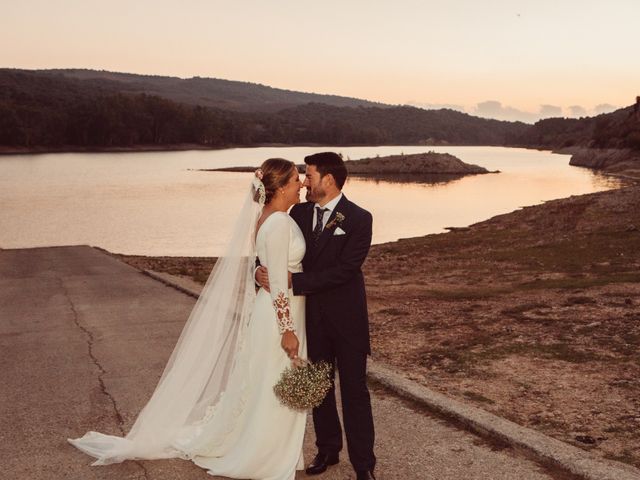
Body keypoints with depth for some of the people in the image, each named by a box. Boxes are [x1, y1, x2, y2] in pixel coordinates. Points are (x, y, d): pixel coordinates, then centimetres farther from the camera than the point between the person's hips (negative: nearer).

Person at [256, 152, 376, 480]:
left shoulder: (358, 219, -14)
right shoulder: (299, 213, 3)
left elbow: (343, 270, -22)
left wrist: (293, 281, -26)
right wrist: (262, 271, -19)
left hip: (346, 318, -5)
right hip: (311, 317, 5)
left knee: (354, 391, 3)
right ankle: (327, 449, 33)